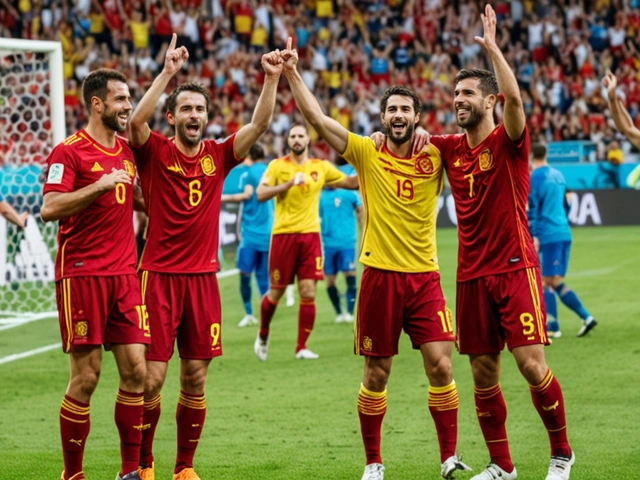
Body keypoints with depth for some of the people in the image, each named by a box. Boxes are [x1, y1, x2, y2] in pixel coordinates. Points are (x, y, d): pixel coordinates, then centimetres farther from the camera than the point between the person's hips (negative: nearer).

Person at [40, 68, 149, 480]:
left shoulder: (127, 152, 15)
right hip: (82, 274, -6)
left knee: (136, 371, 0)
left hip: (124, 275, 6)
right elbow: (50, 209, -18)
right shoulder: (69, 152, -6)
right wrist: (100, 185, -24)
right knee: (86, 377, -4)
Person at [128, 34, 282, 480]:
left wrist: (272, 79, -14)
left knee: (195, 379, 6)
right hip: (159, 275, -3)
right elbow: (136, 121, -21)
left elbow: (259, 125, -2)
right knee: (151, 377, -4)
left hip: (203, 277, 3)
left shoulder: (218, 156, 8)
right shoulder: (155, 151, -1)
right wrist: (168, 72, -27)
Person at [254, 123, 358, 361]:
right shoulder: (277, 166, 0)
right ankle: (263, 335, 30)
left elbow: (351, 182, 18)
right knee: (276, 293, 5)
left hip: (310, 235, 2)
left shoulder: (321, 167, 9)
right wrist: (289, 183, -19)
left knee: (308, 294, -6)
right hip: (283, 234, -2)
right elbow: (261, 194, -10)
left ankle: (301, 347, 3)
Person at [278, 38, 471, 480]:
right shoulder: (367, 153, 0)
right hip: (380, 276, 0)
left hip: (425, 277, 1)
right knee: (376, 374, 6)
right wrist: (293, 73, -9)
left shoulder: (435, 157, 3)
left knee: (441, 365, -8)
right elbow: (317, 118, -4)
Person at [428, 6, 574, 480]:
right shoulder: (451, 148, 9)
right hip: (471, 274, 6)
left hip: (514, 267, -5)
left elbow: (514, 97, -25)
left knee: (532, 363, -12)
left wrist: (492, 46, -24)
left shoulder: (507, 141, -6)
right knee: (483, 373, 6)